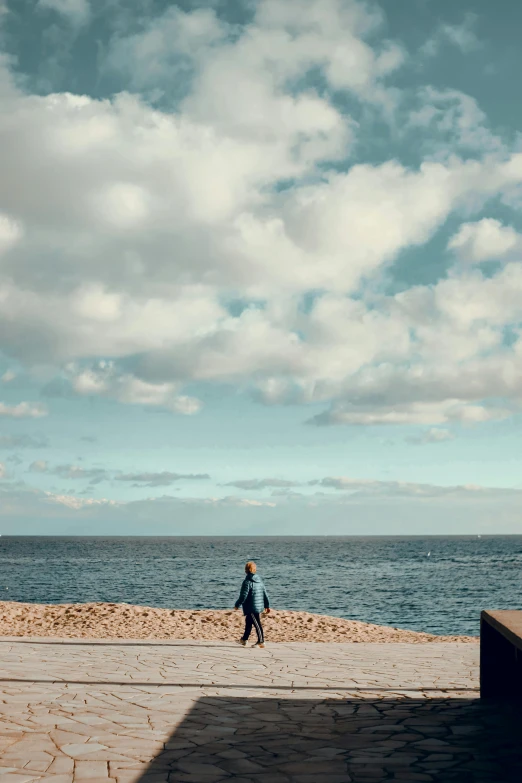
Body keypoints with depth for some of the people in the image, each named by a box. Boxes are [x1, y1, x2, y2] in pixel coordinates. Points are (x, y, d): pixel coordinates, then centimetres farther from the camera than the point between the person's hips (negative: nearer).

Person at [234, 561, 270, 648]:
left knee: (257, 624, -2)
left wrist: (237, 605, -4)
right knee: (248, 622, 21)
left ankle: (261, 642, 4)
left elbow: (243, 596, -17)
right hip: (259, 606, 8)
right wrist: (267, 605, 18)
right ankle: (244, 639, 33)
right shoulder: (259, 580, 8)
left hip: (251, 607, -8)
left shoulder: (247, 581, -16)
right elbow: (265, 594, 11)